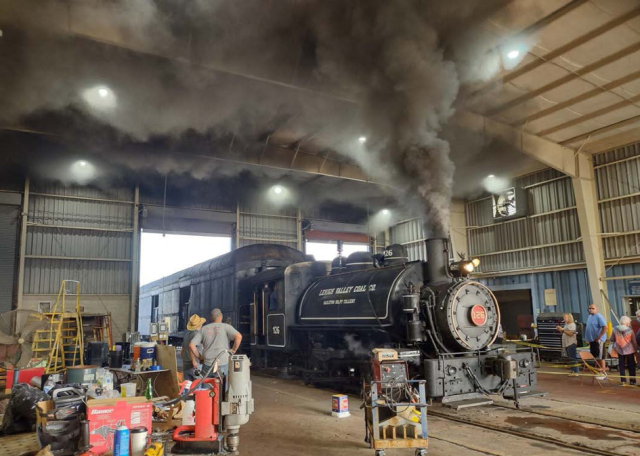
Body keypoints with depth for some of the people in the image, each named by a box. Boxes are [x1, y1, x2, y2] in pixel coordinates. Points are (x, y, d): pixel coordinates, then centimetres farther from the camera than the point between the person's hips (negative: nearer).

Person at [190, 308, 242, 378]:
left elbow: (191, 345, 3)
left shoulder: (203, 329, 10)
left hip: (208, 365, 3)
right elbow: (239, 336, -16)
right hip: (223, 364, -3)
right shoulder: (226, 326, 0)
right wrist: (233, 351, -4)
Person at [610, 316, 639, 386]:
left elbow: (612, 340, -2)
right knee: (631, 366, 12)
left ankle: (623, 380, 11)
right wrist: (636, 350, 3)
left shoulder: (615, 329, -10)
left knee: (622, 366, 11)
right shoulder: (630, 330, -17)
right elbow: (634, 342, -10)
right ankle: (632, 380, 15)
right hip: (630, 350, -2)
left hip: (620, 350, 2)